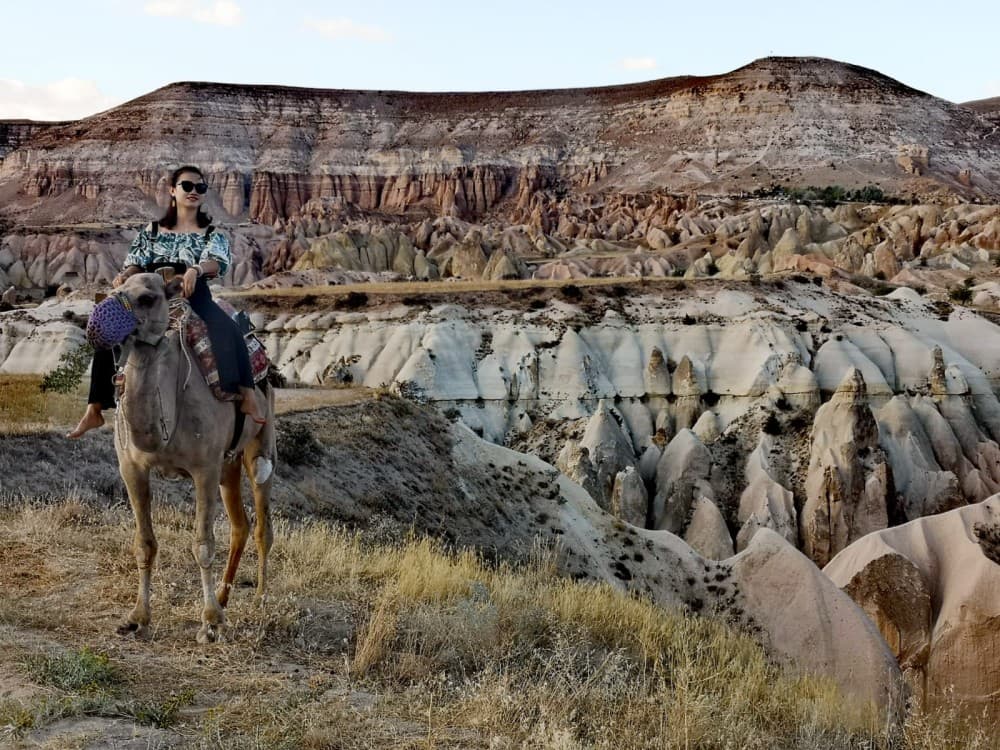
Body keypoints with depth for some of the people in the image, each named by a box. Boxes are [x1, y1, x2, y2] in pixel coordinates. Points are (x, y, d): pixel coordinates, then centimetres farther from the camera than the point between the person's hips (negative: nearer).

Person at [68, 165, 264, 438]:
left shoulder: (212, 233, 11)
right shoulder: (153, 231, 18)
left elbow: (218, 262, -8)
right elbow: (137, 263, 12)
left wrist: (195, 269, -31)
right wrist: (125, 276, -13)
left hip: (195, 299, -3)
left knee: (228, 332, -34)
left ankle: (248, 399, -39)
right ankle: (94, 410, -13)